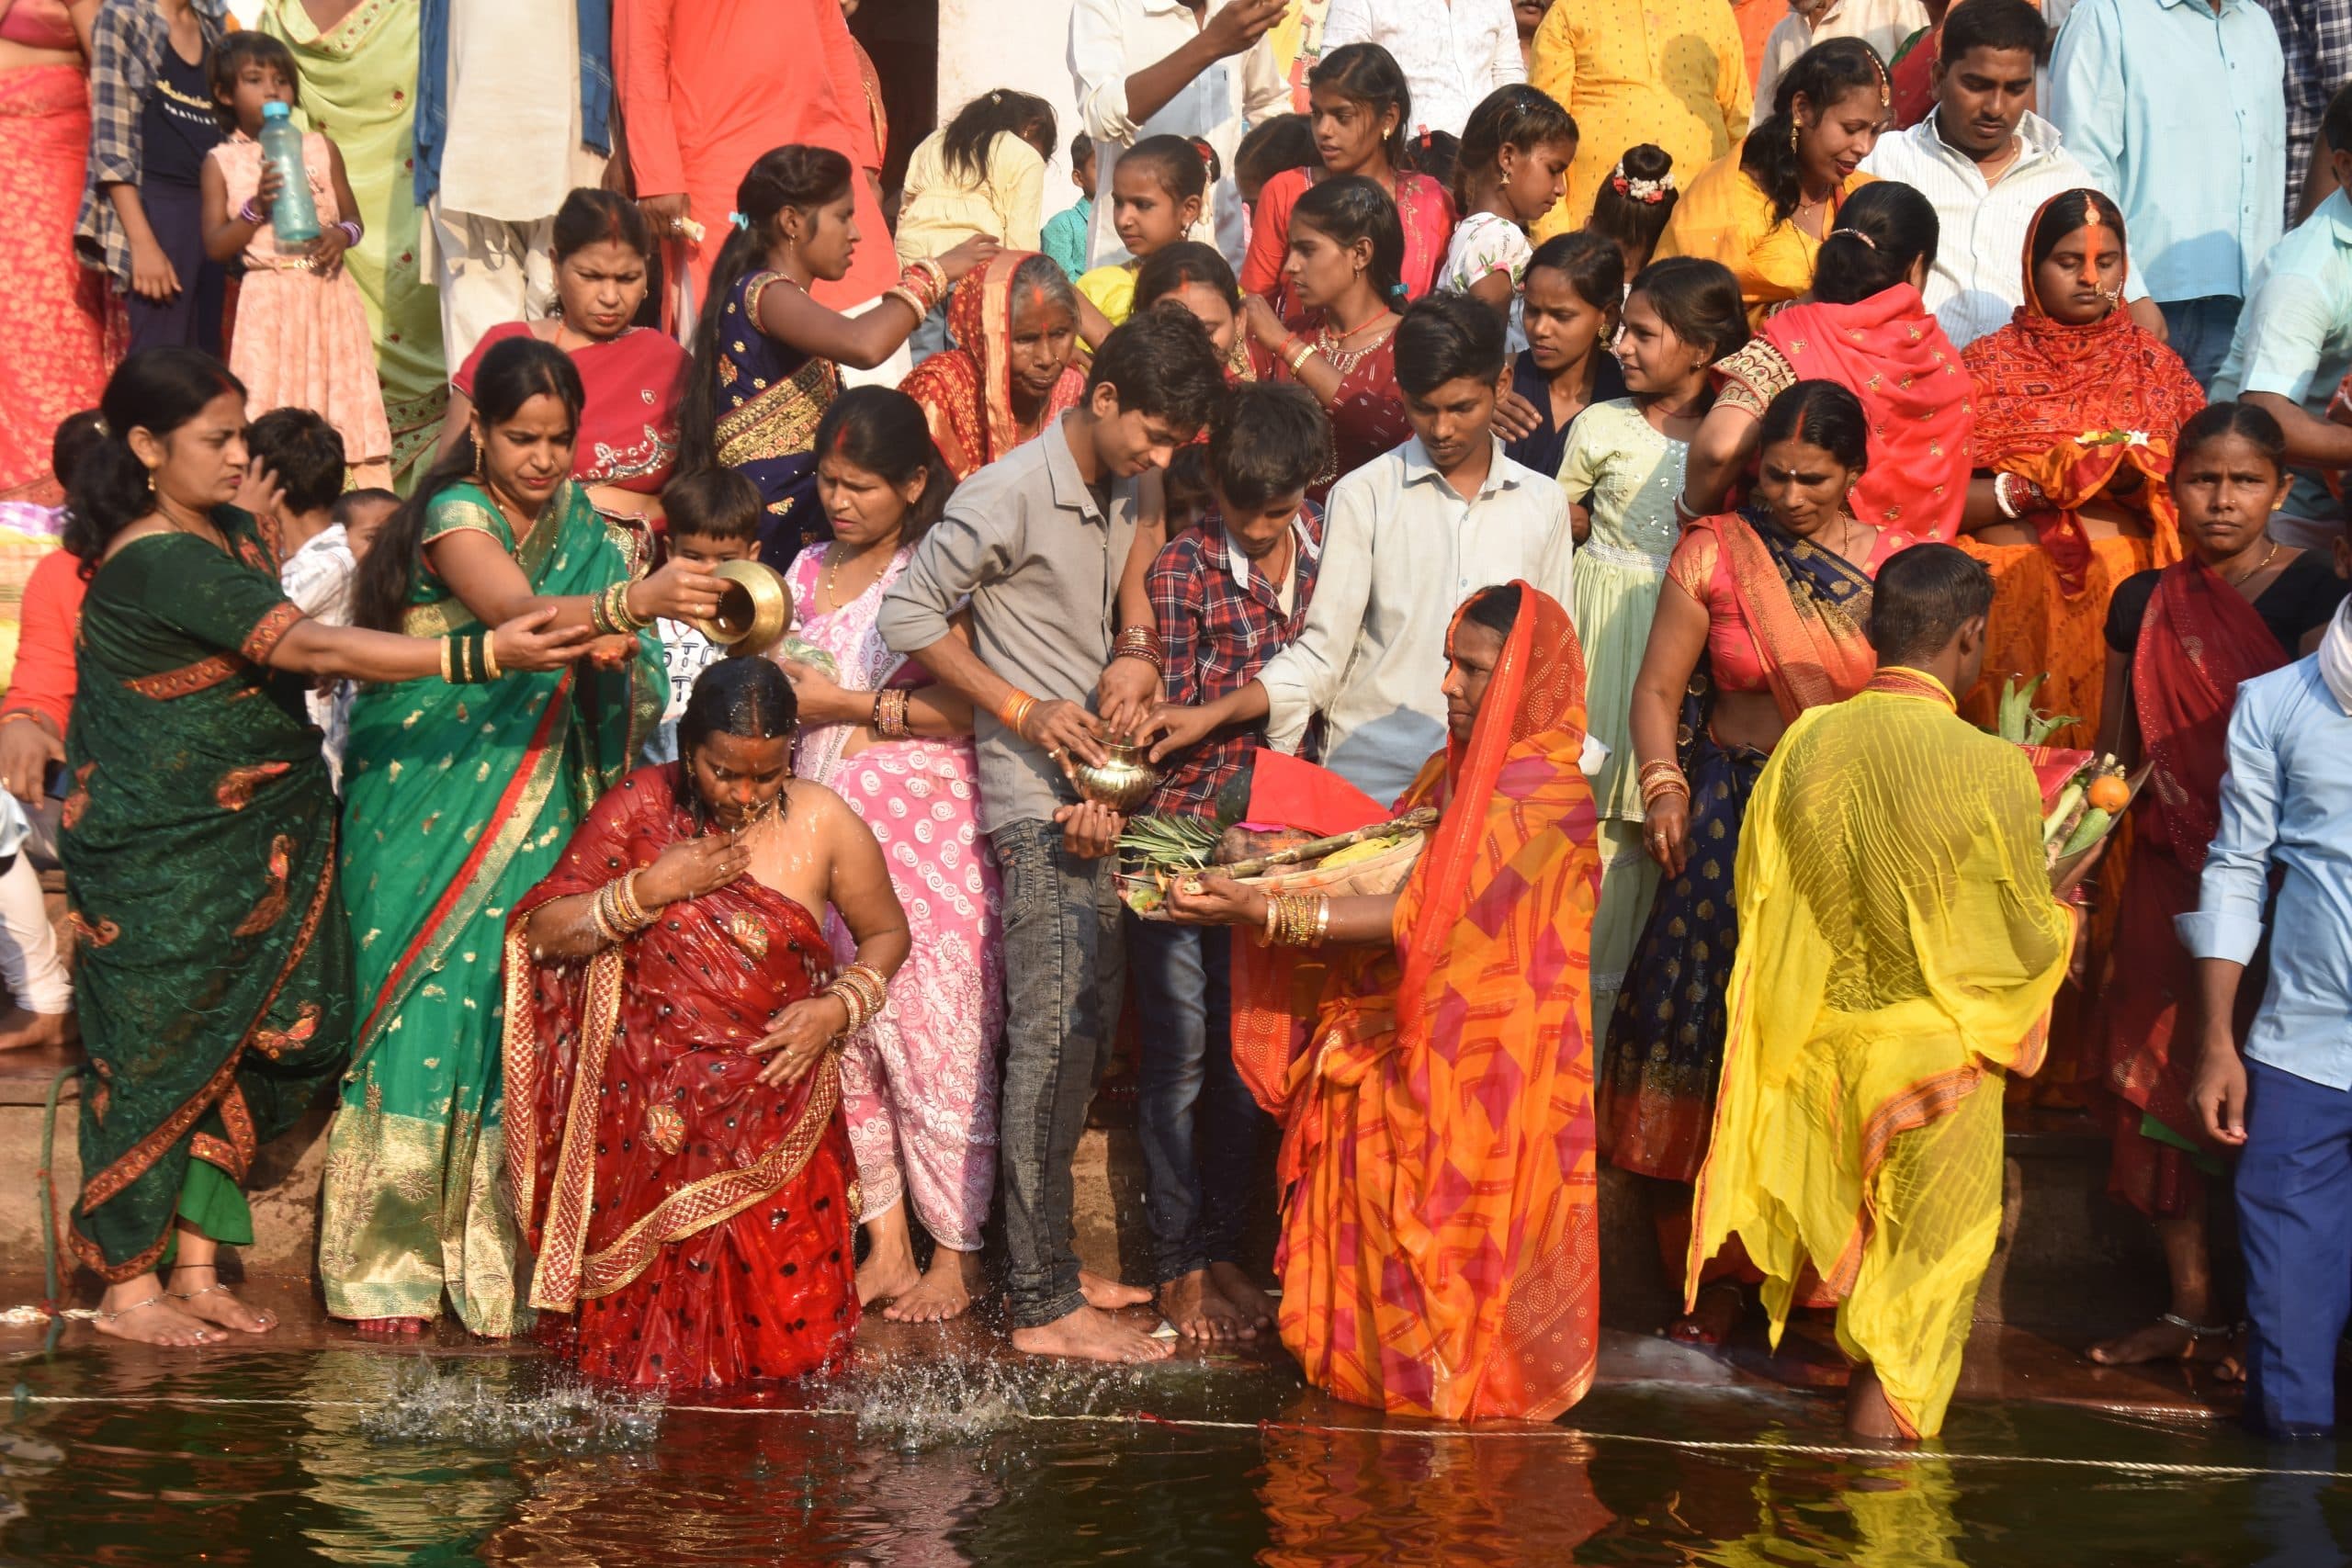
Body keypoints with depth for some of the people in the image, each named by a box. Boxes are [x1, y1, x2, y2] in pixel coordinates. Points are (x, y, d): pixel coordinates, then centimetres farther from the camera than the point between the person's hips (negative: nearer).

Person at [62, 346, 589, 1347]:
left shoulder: (229, 533, 9)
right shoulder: (156, 563, -22)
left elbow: (283, 659, 11)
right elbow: (311, 649, -30)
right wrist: (482, 654, -34)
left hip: (246, 841, 8)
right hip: (159, 856, -8)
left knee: (249, 1043, 10)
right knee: (160, 1054, 3)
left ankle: (196, 1268, 22)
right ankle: (128, 1290, 17)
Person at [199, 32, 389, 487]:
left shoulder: (321, 149, 8)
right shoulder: (222, 162, 3)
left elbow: (354, 218, 14)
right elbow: (215, 247, 0)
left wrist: (343, 235, -9)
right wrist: (257, 207, -14)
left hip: (329, 296, 2)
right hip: (267, 302, -2)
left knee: (348, 405, 1)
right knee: (271, 414, -3)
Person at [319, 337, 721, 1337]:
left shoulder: (578, 522, 7)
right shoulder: (456, 514, -12)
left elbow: (589, 662, 12)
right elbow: (518, 614, -33)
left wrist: (612, 653, -13)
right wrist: (635, 600, -51)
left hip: (531, 812, 5)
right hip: (424, 800, -5)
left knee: (513, 1008, 2)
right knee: (424, 1005, -4)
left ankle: (490, 1250, 12)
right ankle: (386, 1259, 8)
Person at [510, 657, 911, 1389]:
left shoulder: (824, 823, -3)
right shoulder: (641, 805, -4)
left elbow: (887, 932, 10)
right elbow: (542, 933, -4)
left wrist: (838, 1007, -7)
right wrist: (649, 890, -16)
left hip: (771, 1111, 0)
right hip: (644, 1115, 0)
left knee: (786, 1326, 0)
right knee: (639, 1318, 3)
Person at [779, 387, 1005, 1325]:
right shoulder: (809, 571, 15)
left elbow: (968, 709, -14)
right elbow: (781, 675, 27)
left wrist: (849, 704, -11)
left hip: (924, 827, -6)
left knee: (934, 1037, -4)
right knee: (843, 1036, 5)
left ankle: (957, 1253, 7)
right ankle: (886, 1241, 15)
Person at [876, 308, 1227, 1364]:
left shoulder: (1124, 498, 13)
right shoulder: (1010, 495, -11)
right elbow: (907, 615, -11)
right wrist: (1021, 710, -14)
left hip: (1093, 792, 8)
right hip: (1035, 805, -8)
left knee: (1084, 1038, 12)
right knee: (1050, 1039, -9)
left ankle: (1049, 1265, 22)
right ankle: (1044, 1305, -6)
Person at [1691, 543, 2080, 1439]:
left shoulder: (1805, 743, -8)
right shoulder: (1992, 769, -20)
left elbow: (1757, 897, 3)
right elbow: (2029, 940, -9)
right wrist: (2061, 917, 14)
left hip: (1817, 1047, 4)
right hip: (1935, 1053, -4)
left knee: (1847, 1242, 23)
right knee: (1923, 1268, 10)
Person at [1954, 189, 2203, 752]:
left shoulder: (2155, 363, 14)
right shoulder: (1987, 364, 7)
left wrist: (2142, 478, -9)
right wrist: (2042, 485, -12)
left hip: (2134, 579, 2)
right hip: (2017, 586, -2)